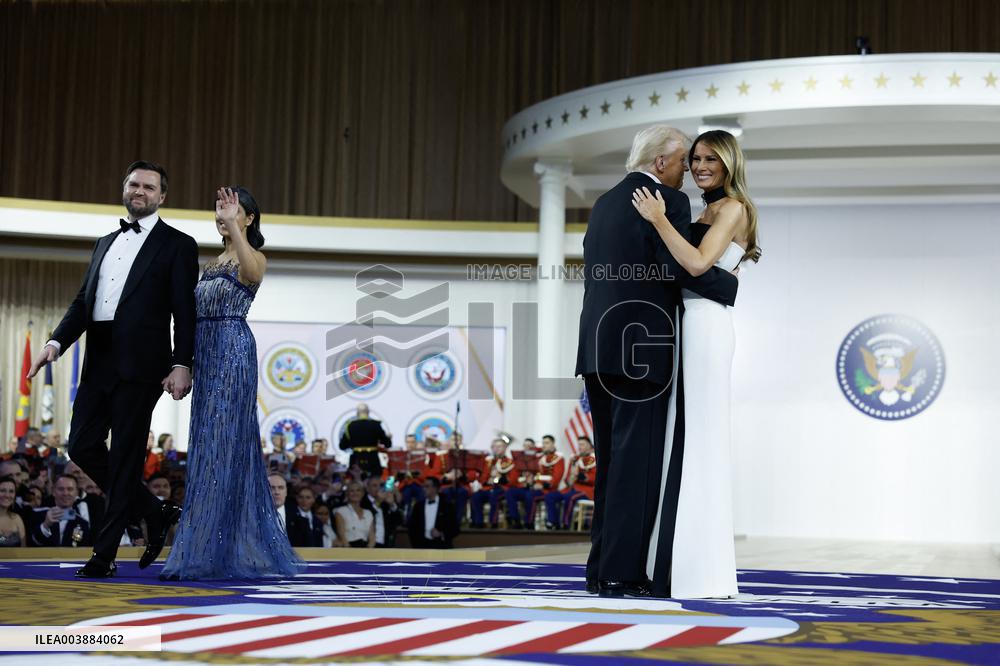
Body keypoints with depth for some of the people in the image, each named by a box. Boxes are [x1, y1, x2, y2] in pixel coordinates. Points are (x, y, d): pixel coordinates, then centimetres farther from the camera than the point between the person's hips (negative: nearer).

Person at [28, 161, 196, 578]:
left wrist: (181, 364, -15)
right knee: (82, 446, 5)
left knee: (125, 457, -3)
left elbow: (184, 311, -5)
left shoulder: (178, 245, 2)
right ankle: (155, 513, 21)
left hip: (139, 366, -7)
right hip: (98, 363, 7)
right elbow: (83, 301, 16)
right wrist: (56, 343, 0)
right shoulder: (106, 243, 21)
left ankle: (105, 554, 3)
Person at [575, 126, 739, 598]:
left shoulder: (604, 203, 19)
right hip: (640, 349, -8)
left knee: (612, 461, 11)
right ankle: (622, 573, -7)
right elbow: (682, 266, -18)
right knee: (637, 461, -5)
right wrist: (731, 286, -3)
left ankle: (602, 570, 11)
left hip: (598, 348, 8)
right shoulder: (669, 201, -6)